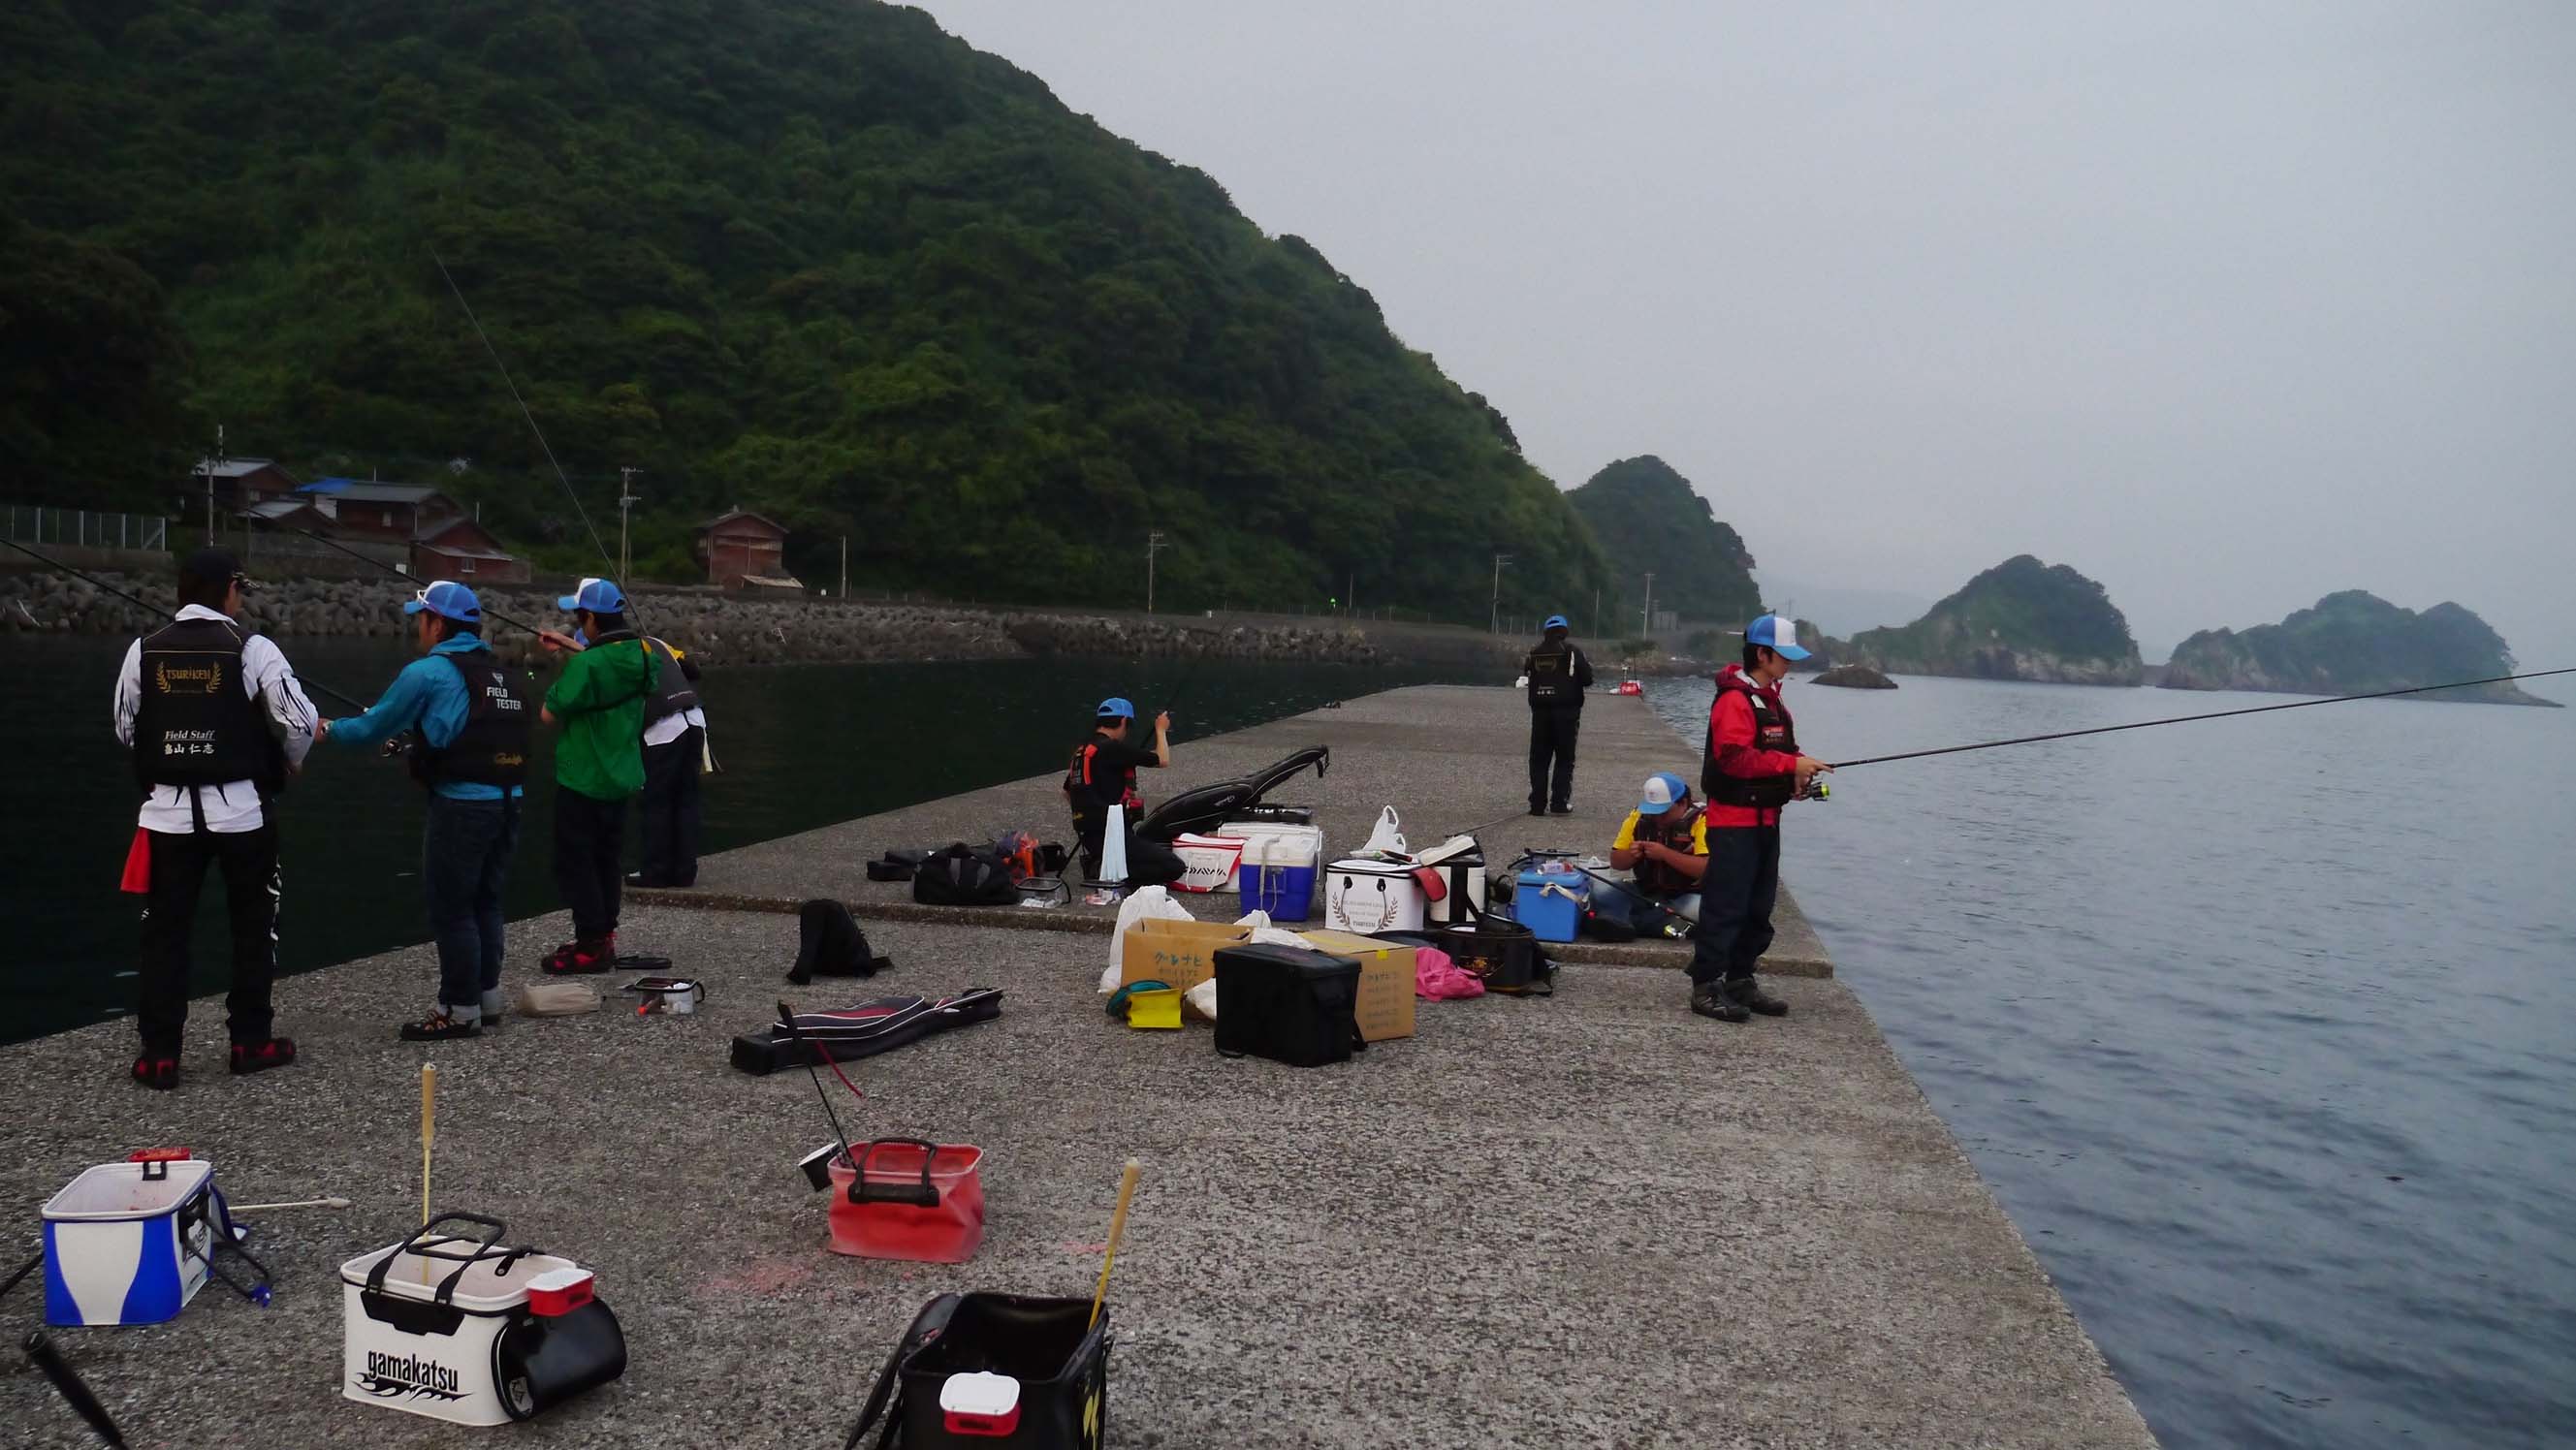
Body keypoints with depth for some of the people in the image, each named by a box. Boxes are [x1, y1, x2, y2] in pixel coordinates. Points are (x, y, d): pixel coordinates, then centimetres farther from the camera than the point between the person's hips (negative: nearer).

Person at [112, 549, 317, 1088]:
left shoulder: (144, 651, 1)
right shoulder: (252, 648, -8)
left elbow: (126, 729, 9)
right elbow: (299, 723, -9)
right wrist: (289, 763, 13)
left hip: (168, 810, 3)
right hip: (240, 809, -2)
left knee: (165, 929, 8)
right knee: (253, 924, 12)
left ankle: (159, 1054, 9)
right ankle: (250, 1041, 17)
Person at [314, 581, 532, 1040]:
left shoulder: (429, 672, -8)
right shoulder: (506, 676, 13)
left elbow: (373, 728, 0)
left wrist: (327, 730, 19)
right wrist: (414, 735, 31)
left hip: (461, 806, -7)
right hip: (507, 803, 7)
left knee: (452, 910, 2)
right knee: (485, 903, 17)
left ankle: (459, 1011, 7)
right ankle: (487, 999, 24)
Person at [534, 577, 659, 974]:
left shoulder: (585, 666, -24)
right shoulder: (641, 655, -2)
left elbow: (548, 715, -15)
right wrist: (572, 650, 18)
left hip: (582, 780, -7)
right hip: (621, 777, 7)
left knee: (575, 862, 3)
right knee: (607, 859, 17)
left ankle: (590, 946, 5)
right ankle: (604, 937, 24)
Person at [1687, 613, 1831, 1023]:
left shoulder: (1772, 701, 17)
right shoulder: (1735, 700, -15)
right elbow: (1735, 757, -24)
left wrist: (1797, 776, 6)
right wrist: (1792, 763, -23)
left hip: (1764, 820, 10)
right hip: (1734, 821, -10)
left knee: (1758, 908, 14)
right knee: (1724, 905, -8)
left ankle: (1740, 981, 23)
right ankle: (1706, 987, -3)